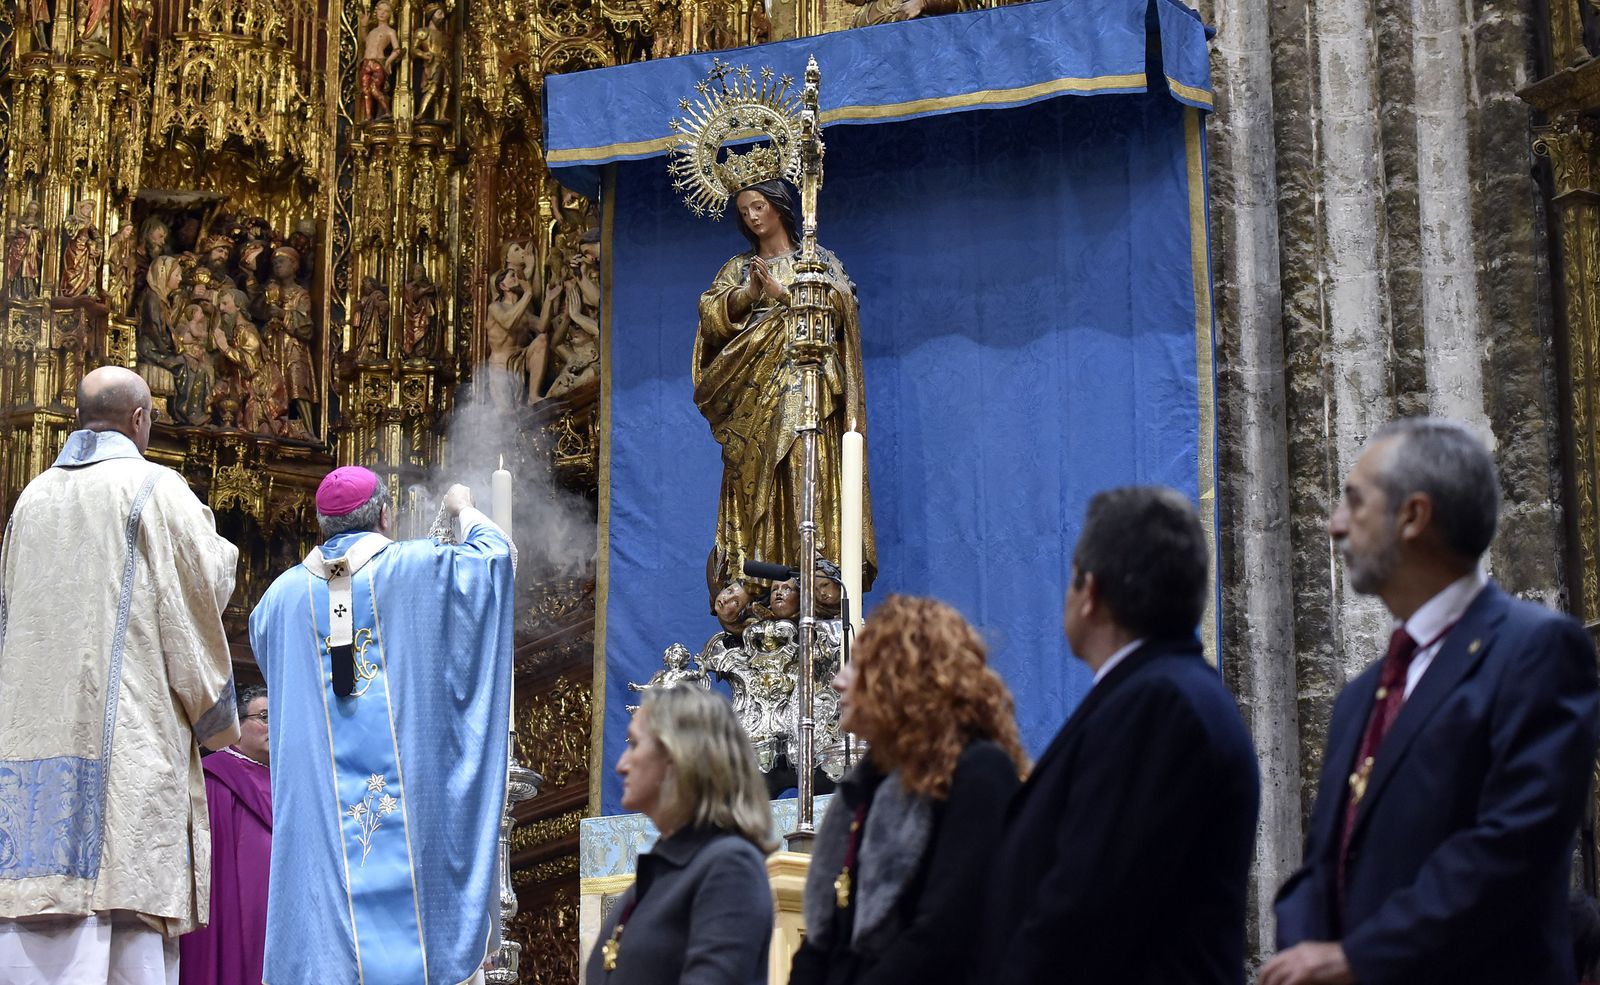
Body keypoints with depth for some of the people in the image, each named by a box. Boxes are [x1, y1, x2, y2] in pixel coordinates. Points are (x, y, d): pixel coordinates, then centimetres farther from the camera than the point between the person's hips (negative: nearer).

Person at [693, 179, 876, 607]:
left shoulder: (816, 260, 13)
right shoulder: (737, 268, 20)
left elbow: (840, 303, -5)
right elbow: (710, 314, 5)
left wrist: (783, 293, -9)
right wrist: (748, 293, -11)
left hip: (803, 387, -3)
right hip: (752, 390, 3)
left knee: (807, 475, -13)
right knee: (752, 482, -6)